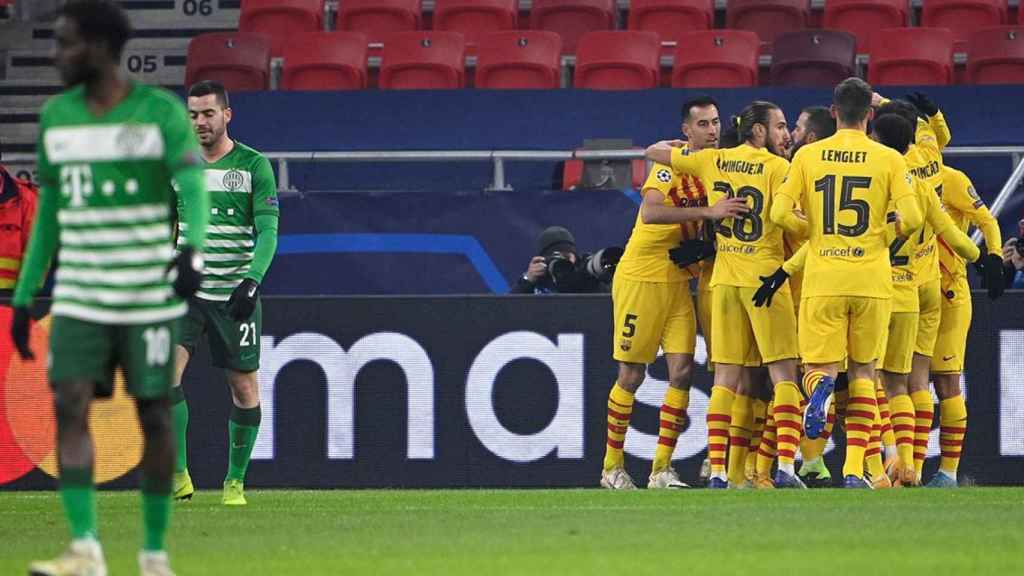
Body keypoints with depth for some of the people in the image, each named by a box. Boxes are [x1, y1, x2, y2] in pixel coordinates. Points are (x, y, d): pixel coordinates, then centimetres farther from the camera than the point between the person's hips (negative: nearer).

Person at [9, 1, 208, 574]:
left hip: (150, 300, -4)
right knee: (70, 403, -13)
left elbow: (193, 188, -20)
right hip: (79, 298, 4)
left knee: (154, 415, 1)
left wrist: (192, 250, -40)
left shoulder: (161, 113, -6)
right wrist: (23, 299, 15)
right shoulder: (57, 116, 9)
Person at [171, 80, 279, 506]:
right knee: (166, 371, -18)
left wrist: (252, 281, -22)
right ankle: (178, 476, -14)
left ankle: (235, 482, 17)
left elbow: (268, 231, -8)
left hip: (234, 293, -2)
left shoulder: (254, 166, -3)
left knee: (243, 385, 3)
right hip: (186, 290, 2)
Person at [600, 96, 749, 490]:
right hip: (641, 277, -6)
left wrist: (700, 249, -5)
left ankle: (661, 469, 1)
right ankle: (612, 466, 11)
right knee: (632, 374, 0)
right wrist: (708, 212, -38)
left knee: (682, 369, -3)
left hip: (678, 281, 7)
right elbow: (650, 212, -32)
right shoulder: (672, 163, -15)